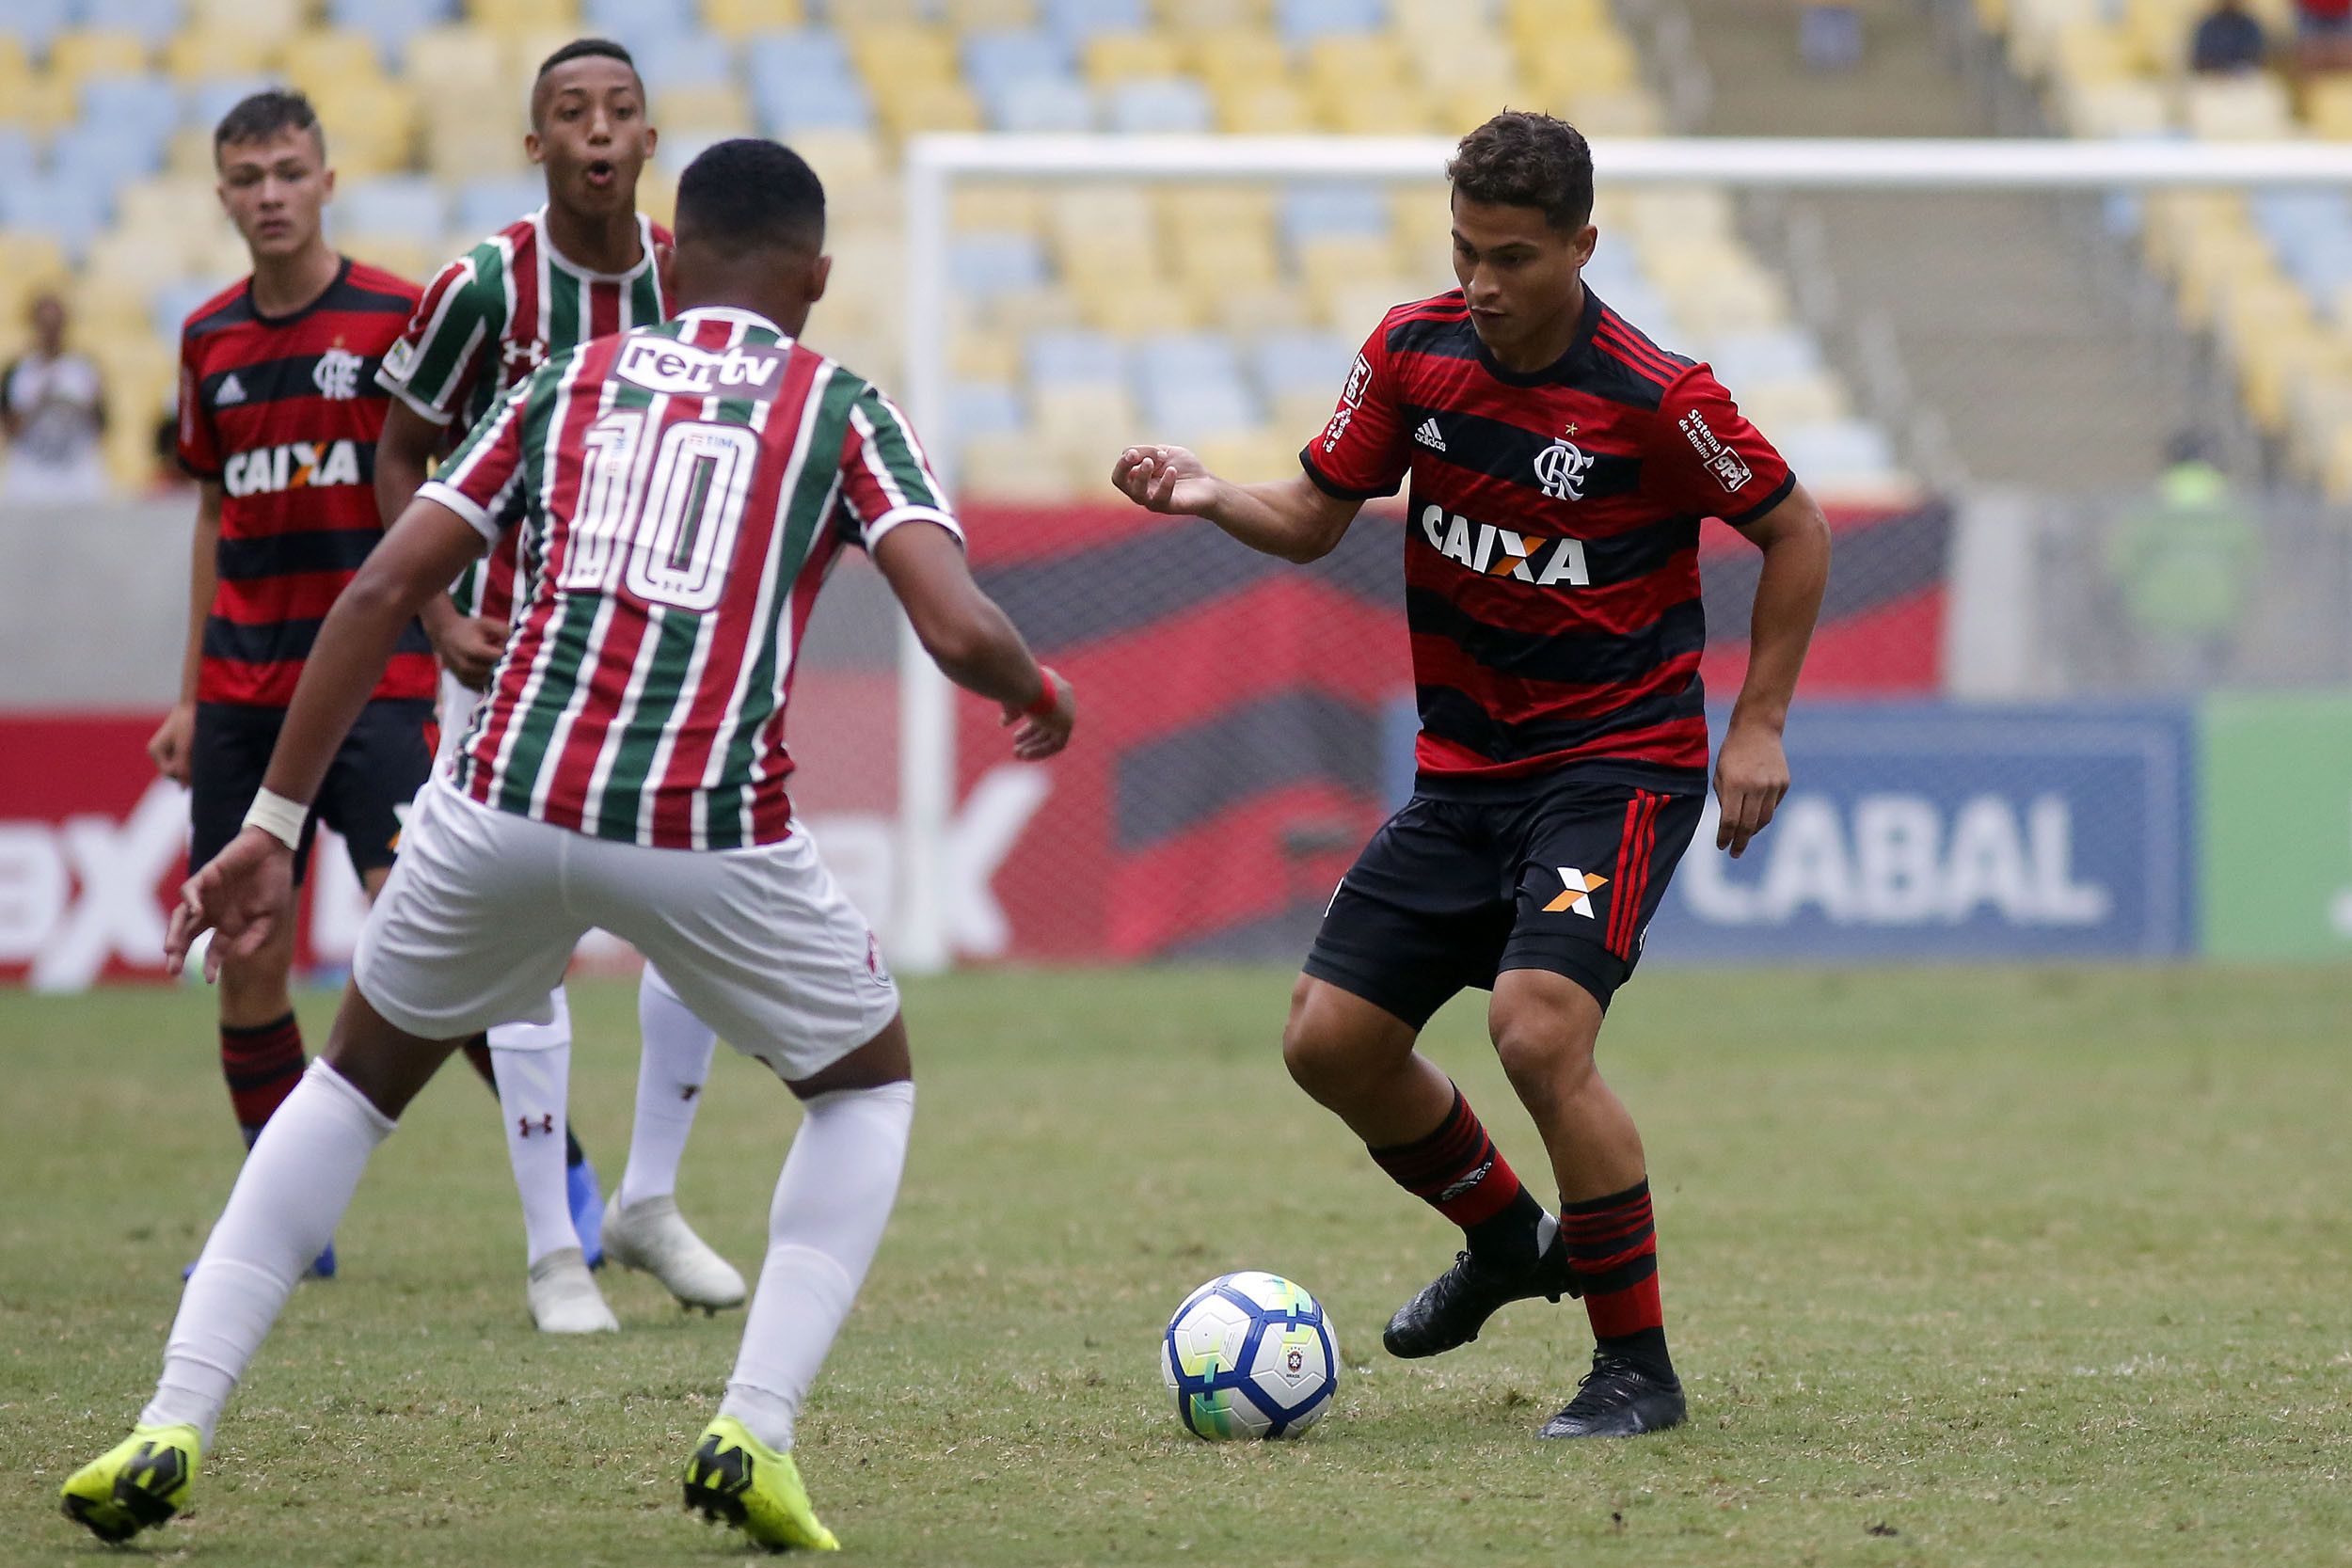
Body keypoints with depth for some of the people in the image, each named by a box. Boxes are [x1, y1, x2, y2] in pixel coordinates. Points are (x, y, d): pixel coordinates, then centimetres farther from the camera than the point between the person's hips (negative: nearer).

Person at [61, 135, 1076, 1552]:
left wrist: (272, 827, 15)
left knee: (360, 1077, 26)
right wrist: (1041, 696, 21)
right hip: (713, 833, -2)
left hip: (508, 799, 2)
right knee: (871, 1086, 25)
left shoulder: (568, 383, 19)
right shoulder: (841, 409, 12)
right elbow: (960, 630, -3)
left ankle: (172, 1430, 14)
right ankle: (755, 1433, 7)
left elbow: (382, 595, 12)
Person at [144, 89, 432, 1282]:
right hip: (243, 684, 5)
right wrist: (191, 695, 17)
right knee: (245, 958, 4)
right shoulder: (208, 341, 11)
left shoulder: (394, 316, -4)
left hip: (371, 680, -5)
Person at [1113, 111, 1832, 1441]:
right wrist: (1213, 498, -12)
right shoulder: (1415, 351, -2)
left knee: (1539, 1030, -25)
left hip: (1619, 765, -6)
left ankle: (1639, 1366, -11)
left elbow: (1796, 530, -3)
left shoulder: (1655, 398, -17)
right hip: (1465, 768, 6)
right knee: (1331, 1041, 2)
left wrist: (1759, 725, -6)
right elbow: (1314, 518, 8)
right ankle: (1511, 1240, 30)